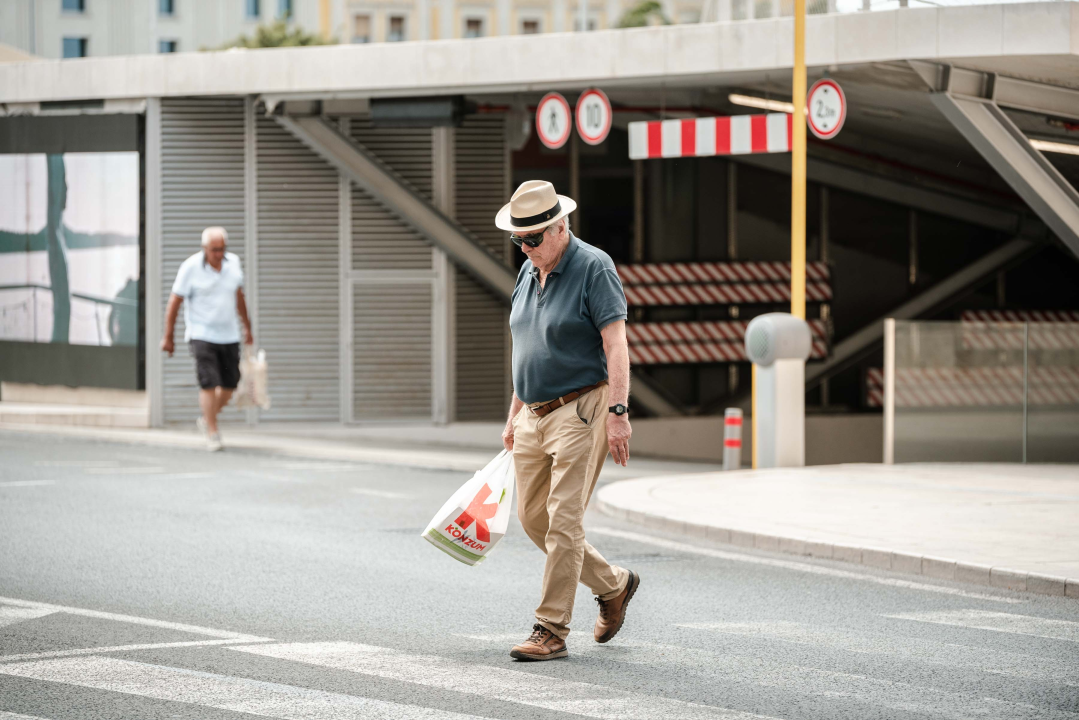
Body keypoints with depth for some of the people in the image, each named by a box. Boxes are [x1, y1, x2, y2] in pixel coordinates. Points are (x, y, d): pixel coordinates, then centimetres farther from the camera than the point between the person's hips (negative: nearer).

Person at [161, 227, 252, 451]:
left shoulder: (233, 262, 1)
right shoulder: (191, 267, -12)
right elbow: (174, 303, -7)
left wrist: (247, 327, 20)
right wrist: (168, 337, -7)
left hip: (229, 335, 5)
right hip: (201, 335, -5)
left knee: (229, 385, 9)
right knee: (208, 383, -14)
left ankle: (207, 419, 32)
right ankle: (213, 434, -11)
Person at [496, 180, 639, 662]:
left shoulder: (593, 268, -11)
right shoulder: (528, 273, 13)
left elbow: (616, 345, -16)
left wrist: (618, 412, -22)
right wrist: (514, 417, 21)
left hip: (580, 410, -8)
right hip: (535, 414, 9)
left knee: (563, 521, -10)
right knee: (532, 517, 10)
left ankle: (551, 630, -7)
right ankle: (613, 586, 27)